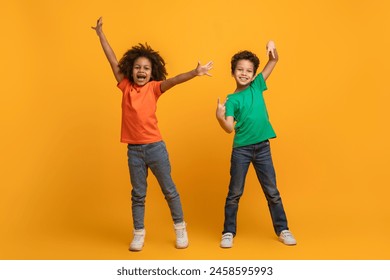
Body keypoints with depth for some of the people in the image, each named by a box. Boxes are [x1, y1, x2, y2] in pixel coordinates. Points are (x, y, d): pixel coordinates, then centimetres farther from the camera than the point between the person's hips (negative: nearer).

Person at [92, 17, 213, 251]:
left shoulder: (154, 88, -4)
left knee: (169, 190, 9)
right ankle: (139, 233, 24)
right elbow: (113, 62, 5)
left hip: (155, 147, -2)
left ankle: (180, 228, 24)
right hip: (134, 150, 2)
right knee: (138, 194, 12)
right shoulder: (126, 87, 2)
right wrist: (101, 34, 9)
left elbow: (173, 81, -20)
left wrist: (194, 73, -37)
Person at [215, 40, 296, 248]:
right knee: (235, 193, 6)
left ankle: (282, 230, 22)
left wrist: (272, 49, -14)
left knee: (272, 192, 10)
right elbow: (229, 128, -15)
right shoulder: (232, 100, -5)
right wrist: (220, 116, -35)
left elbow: (274, 61, 7)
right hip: (241, 150, -3)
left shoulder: (257, 86, 4)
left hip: (263, 147, 3)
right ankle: (229, 232, 18)